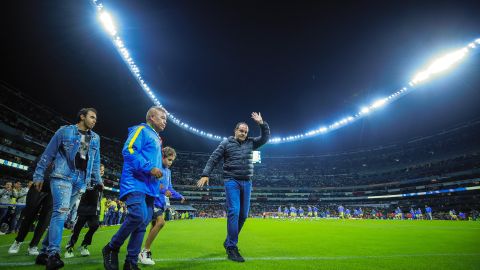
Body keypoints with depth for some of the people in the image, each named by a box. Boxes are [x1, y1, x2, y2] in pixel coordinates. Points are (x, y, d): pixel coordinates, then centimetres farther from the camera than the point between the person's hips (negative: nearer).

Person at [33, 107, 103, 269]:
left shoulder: (95, 138, 15)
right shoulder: (65, 131, 3)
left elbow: (95, 162, 17)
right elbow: (48, 154, 4)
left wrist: (97, 180, 13)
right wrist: (39, 175, 1)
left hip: (80, 181, 5)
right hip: (62, 176, -4)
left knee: (61, 212, 9)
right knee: (61, 210, -18)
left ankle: (44, 252, 18)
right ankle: (53, 253, -16)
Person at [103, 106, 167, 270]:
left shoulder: (156, 139, 26)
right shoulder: (141, 130, 1)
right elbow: (128, 150, -15)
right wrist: (149, 168, -20)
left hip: (149, 187, 9)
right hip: (135, 183, -9)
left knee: (143, 223, 5)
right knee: (139, 216, -23)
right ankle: (111, 249, 0)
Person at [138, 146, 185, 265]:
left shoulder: (168, 171, 14)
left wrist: (180, 196, 10)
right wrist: (162, 190, -24)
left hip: (161, 201, 9)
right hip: (153, 200, -9)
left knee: (155, 225, 13)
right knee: (160, 222, -21)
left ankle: (146, 252, 26)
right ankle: (145, 252, -7)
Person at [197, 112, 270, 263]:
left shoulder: (250, 143, 12)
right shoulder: (226, 143, 2)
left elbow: (265, 138, 12)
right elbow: (213, 159, 0)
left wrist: (262, 124, 0)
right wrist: (205, 175, -7)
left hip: (246, 182, 5)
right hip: (231, 181, -5)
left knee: (243, 214, 7)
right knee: (234, 212, -14)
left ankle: (228, 242, 24)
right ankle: (232, 248, -5)